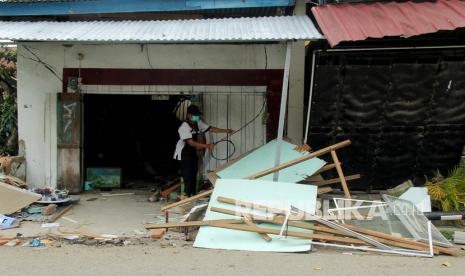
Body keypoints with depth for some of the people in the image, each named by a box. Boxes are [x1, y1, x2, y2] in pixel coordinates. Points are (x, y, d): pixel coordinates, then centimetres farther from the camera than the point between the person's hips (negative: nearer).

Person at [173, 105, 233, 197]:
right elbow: (191, 143, -30)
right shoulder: (184, 126, -24)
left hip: (193, 153, 8)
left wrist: (226, 131, -8)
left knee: (194, 174, 12)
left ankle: (193, 195, 23)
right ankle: (188, 196, 0)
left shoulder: (198, 123, -1)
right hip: (184, 155, -8)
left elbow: (211, 129, 2)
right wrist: (207, 146, -36)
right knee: (188, 176, -8)